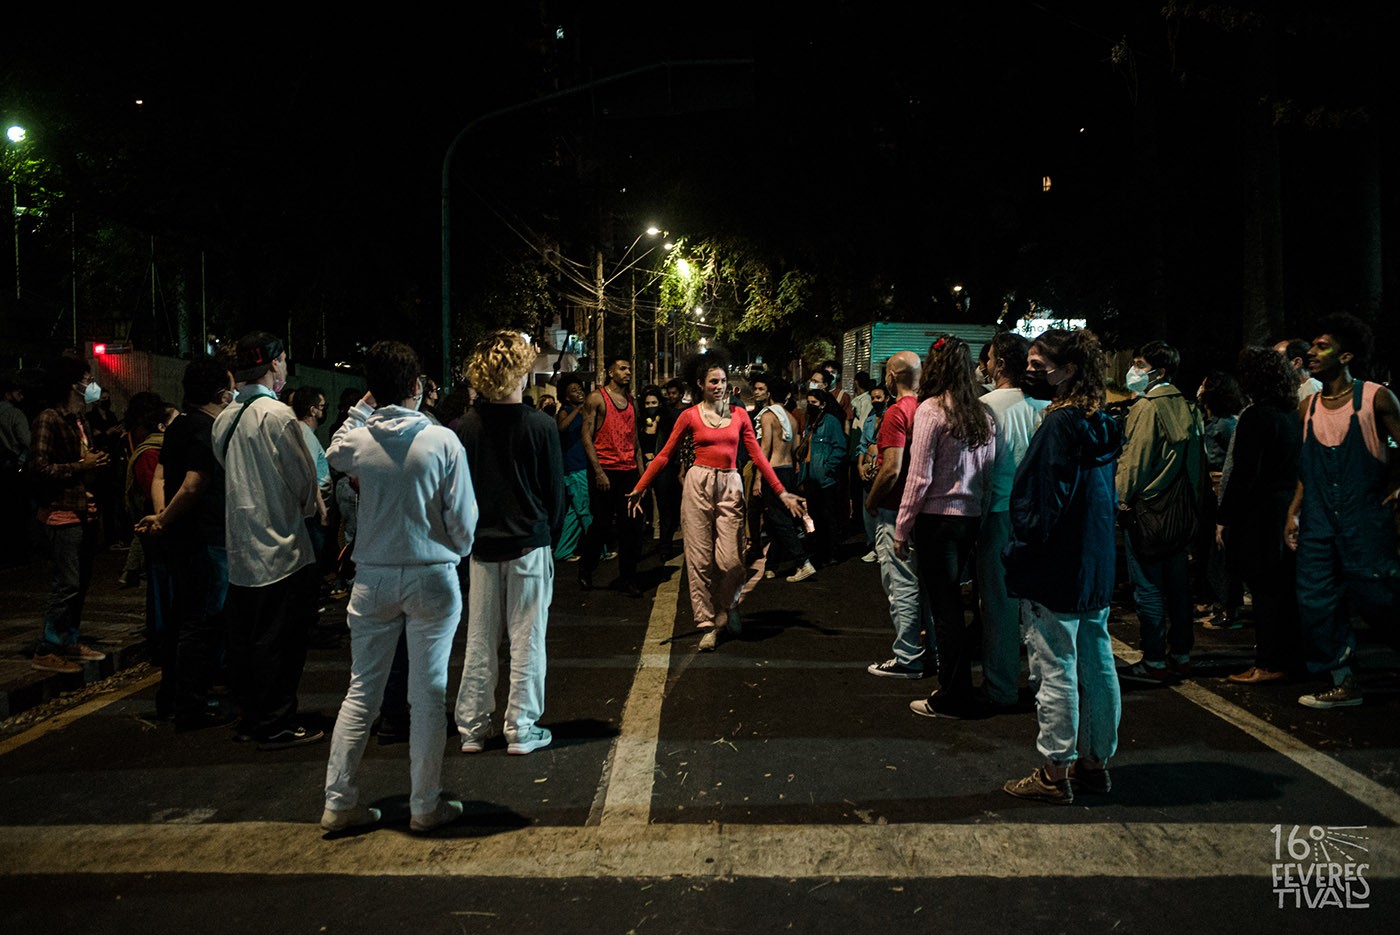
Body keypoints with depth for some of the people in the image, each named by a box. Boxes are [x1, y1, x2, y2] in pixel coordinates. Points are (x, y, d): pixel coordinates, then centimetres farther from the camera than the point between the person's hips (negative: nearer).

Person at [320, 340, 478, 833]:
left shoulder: (358, 441, -4)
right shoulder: (442, 441, -12)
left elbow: (333, 454, 23)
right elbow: (463, 519, -10)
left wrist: (361, 409, 18)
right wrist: (455, 552, 10)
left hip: (373, 580, 3)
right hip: (432, 577, -3)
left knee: (362, 690, 13)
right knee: (428, 693, 6)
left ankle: (339, 801, 19)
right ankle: (426, 805, 15)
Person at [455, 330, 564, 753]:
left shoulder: (466, 426, -4)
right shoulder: (541, 425, -11)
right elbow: (555, 488, -4)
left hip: (483, 544, 3)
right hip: (529, 543, -3)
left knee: (480, 639, 12)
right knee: (527, 638, 6)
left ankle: (473, 727, 20)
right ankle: (521, 729, 12)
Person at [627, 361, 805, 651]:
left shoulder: (739, 415, 9)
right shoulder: (690, 416, 3)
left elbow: (757, 455, 9)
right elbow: (665, 455, 3)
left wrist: (782, 492, 4)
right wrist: (639, 488, -2)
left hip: (730, 486, 1)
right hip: (699, 484, -1)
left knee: (730, 559, -6)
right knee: (699, 558, 0)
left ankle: (729, 605, 25)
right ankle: (708, 624, 11)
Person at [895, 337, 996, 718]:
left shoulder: (931, 409, -11)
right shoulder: (981, 413, 7)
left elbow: (919, 477, -13)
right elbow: (989, 471, 9)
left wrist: (902, 528, -7)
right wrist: (978, 510, 15)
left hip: (937, 516, -6)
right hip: (970, 516, 7)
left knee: (943, 605, 1)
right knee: (950, 601, 18)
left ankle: (953, 697, 9)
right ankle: (956, 685, 28)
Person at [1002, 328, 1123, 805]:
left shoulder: (1059, 425, -17)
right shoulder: (1099, 425, 10)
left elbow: (1045, 506, -20)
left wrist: (1018, 556, -11)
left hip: (1056, 574, -9)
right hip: (1095, 569, 9)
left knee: (1055, 669, -1)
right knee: (1096, 665, 14)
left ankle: (1055, 773, 9)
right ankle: (1095, 762, 26)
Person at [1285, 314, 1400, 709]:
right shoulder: (1308, 407, 8)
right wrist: (1293, 511, 8)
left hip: (1365, 520, -5)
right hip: (1318, 523, 5)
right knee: (1315, 602, 4)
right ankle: (1342, 683, 17)